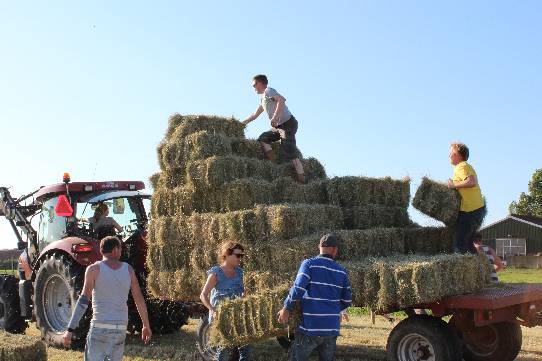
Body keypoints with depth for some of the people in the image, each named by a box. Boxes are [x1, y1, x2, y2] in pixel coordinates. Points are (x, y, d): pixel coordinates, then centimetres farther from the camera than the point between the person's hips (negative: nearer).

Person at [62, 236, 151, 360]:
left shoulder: (94, 269, -5)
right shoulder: (128, 269, 5)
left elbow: (84, 300, -14)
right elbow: (139, 299, 7)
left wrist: (70, 329, -14)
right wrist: (146, 325, 17)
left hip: (100, 327, -4)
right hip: (120, 329, 4)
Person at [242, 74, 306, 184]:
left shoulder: (268, 91, -4)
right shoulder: (263, 99, 24)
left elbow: (281, 99, -23)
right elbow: (255, 115, 35)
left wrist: (275, 117, -29)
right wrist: (242, 123, 33)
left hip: (288, 123, -10)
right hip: (278, 126, 10)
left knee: (290, 153, -14)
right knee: (263, 139, 2)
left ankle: (302, 181, -15)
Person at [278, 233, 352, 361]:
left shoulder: (309, 264, -6)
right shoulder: (341, 271, 7)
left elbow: (298, 289, -18)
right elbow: (347, 300, 10)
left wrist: (286, 308, -6)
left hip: (310, 328, -4)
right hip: (332, 328, 4)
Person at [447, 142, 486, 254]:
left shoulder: (461, 166, -11)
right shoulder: (467, 166, 20)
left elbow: (471, 182, -27)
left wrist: (454, 185, -17)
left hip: (470, 210, -10)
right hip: (478, 208, 10)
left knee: (459, 244, -8)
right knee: (467, 242, 17)